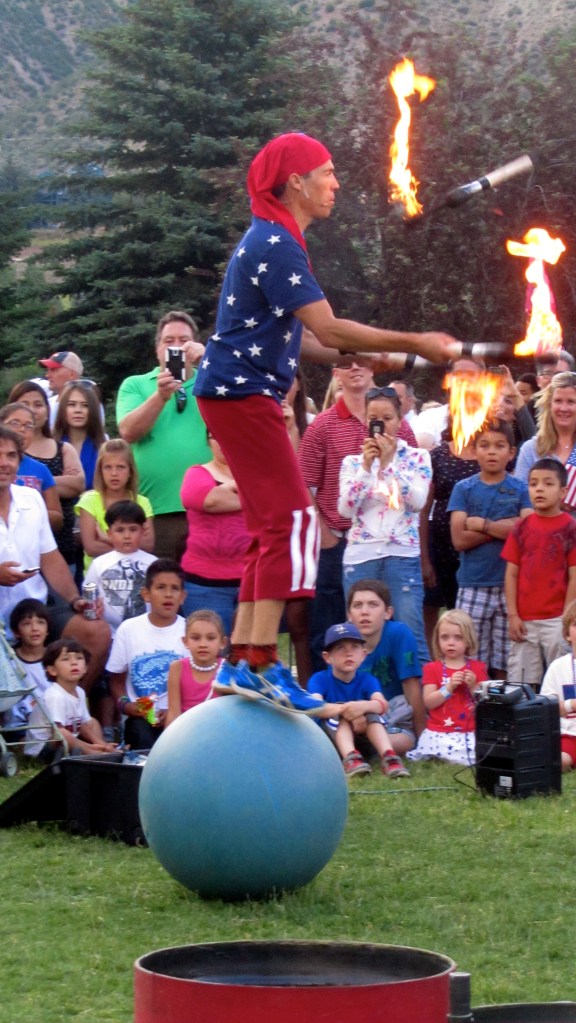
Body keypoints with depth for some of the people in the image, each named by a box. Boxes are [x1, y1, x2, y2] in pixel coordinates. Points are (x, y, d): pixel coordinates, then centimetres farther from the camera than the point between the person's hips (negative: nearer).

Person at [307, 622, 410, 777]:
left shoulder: (367, 680, -3)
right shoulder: (320, 679, -10)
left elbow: (383, 704, -24)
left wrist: (363, 706, -48)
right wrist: (344, 709, -47)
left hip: (362, 737, 2)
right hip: (329, 738, -2)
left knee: (372, 713, -24)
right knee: (340, 713, -29)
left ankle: (388, 756, -45)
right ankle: (350, 757, -54)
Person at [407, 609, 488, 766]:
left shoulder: (477, 668, 11)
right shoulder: (432, 669, 8)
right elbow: (428, 702, -3)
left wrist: (473, 687, -11)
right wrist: (449, 687, -15)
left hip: (470, 733, 2)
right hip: (439, 733, -2)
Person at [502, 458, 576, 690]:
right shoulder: (522, 528, 7)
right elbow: (511, 574, 7)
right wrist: (513, 615, -1)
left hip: (556, 621, -3)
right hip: (524, 621, 3)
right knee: (520, 685, 7)